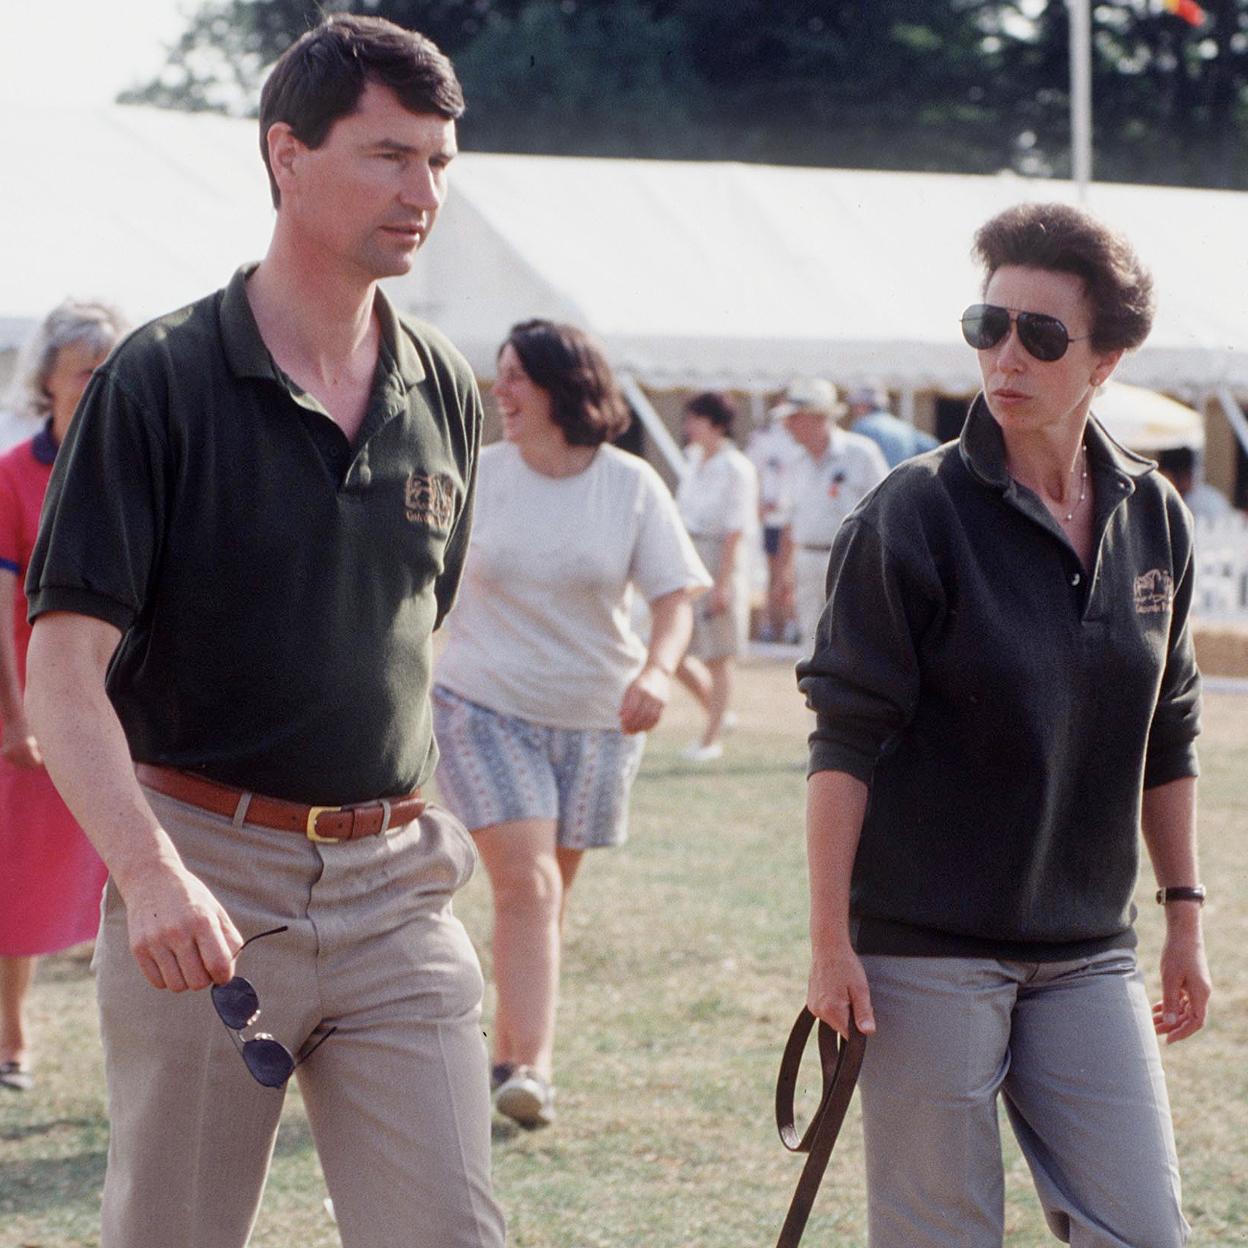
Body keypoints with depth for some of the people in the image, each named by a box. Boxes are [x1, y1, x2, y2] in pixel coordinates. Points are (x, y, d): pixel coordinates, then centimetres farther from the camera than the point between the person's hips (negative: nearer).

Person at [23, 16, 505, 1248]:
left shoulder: (443, 393, 8)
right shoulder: (162, 381, -8)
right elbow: (64, 668, -14)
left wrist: (420, 823, 15)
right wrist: (150, 872, -28)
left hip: (396, 890, 4)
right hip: (204, 882, -4)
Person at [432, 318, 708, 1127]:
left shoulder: (631, 485, -3)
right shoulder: (477, 476, -2)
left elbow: (676, 597, -5)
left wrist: (657, 672, -23)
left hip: (595, 718, 2)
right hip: (484, 705, -1)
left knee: (549, 893, 9)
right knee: (526, 884, -15)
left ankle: (509, 1056, 22)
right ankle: (534, 1066, -20)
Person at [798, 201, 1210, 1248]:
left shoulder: (1154, 519, 6)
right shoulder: (916, 515, -9)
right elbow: (845, 739, -9)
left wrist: (1185, 915, 16)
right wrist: (830, 938, -12)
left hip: (1087, 958, 5)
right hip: (927, 954, -4)